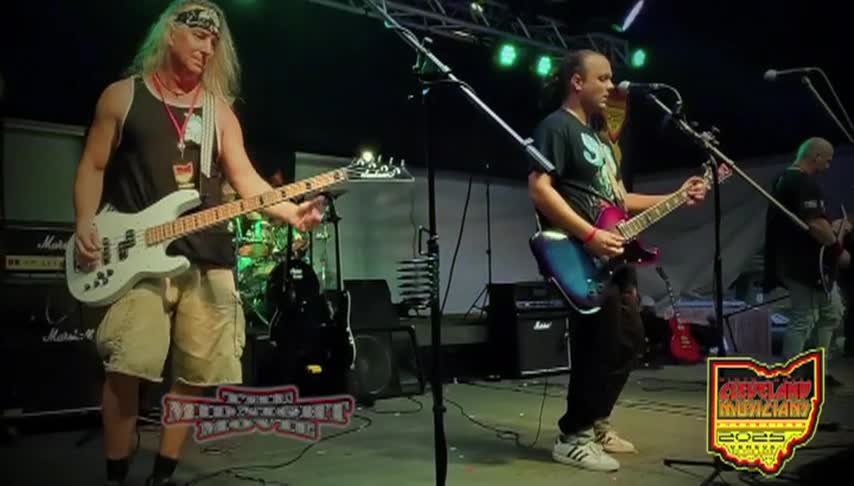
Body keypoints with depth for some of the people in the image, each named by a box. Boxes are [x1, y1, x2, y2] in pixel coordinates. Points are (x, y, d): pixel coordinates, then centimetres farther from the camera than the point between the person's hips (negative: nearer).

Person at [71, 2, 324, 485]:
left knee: (197, 375, 2)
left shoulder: (219, 110, 14)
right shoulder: (122, 96, 8)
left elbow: (245, 178, 7)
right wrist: (85, 226, -7)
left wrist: (291, 211, -10)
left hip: (208, 256, 3)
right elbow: (93, 166, 8)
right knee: (126, 368, -14)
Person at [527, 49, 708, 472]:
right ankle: (573, 437, 4)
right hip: (583, 258, -10)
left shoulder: (598, 136, 23)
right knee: (605, 349, -9)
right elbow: (539, 188, -20)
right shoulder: (557, 126, -7)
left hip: (614, 257, 10)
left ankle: (595, 424, 26)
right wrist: (590, 236, -25)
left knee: (628, 344, 13)